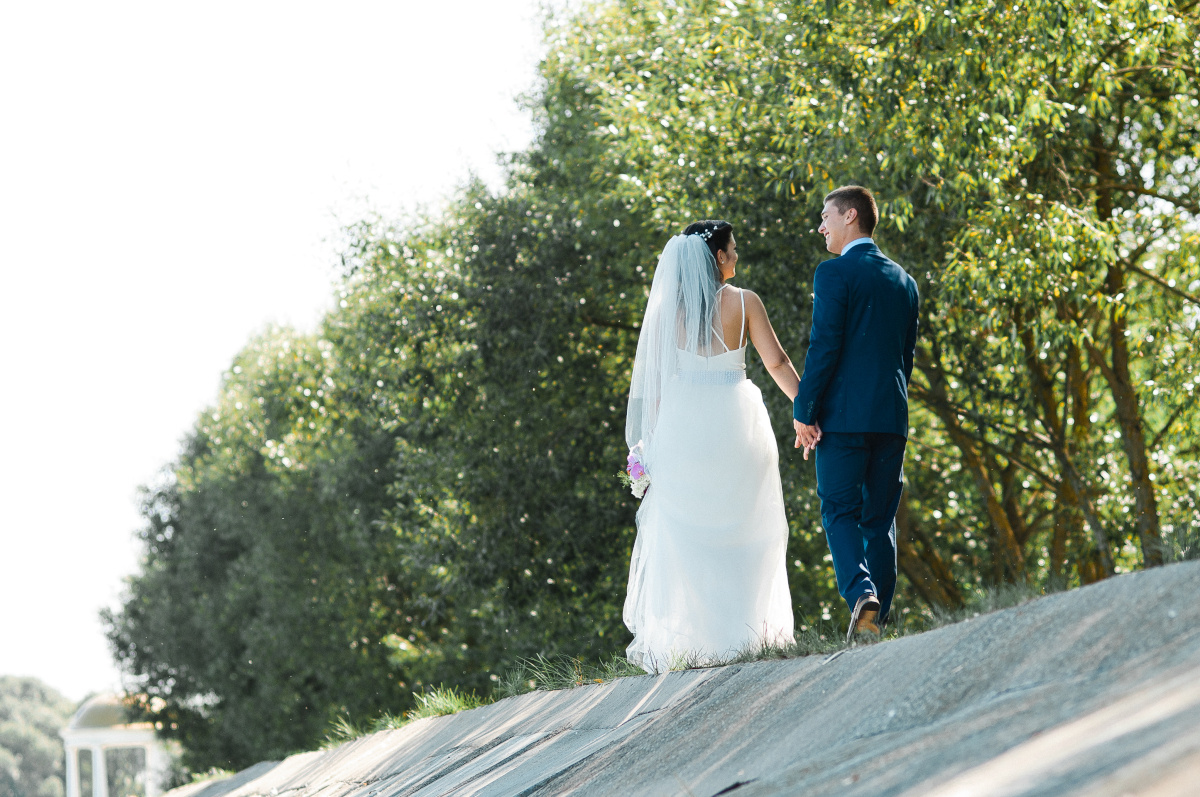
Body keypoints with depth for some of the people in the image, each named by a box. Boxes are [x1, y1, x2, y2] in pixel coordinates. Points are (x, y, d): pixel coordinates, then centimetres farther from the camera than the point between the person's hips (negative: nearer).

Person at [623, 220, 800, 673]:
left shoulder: (669, 306, 1)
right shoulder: (744, 302, -3)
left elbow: (653, 375, 1)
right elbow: (777, 363, -2)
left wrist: (650, 438, 7)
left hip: (681, 425, 1)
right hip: (735, 423, -1)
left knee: (683, 534, 5)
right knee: (740, 531, 8)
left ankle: (683, 637, 1)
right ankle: (740, 631, 4)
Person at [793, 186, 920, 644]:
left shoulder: (835, 273, -6)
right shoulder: (903, 280, 15)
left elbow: (824, 346, -13)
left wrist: (803, 411, -9)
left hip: (843, 414, -6)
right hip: (892, 415, 6)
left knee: (839, 512, -1)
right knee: (880, 518, 8)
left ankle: (861, 592, -23)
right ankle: (876, 624, 6)